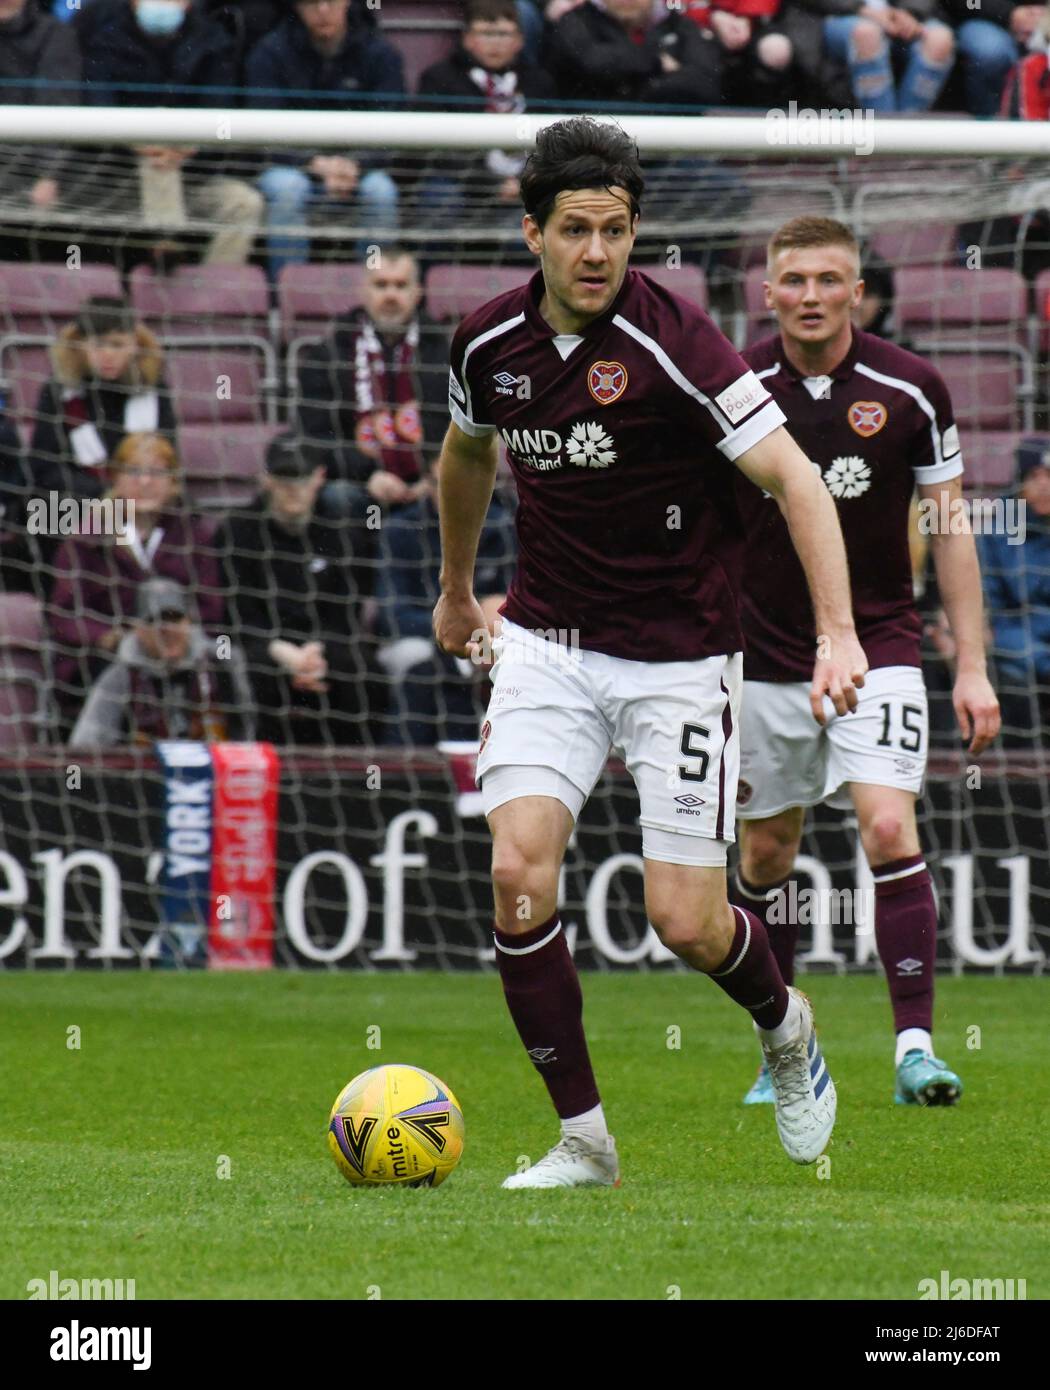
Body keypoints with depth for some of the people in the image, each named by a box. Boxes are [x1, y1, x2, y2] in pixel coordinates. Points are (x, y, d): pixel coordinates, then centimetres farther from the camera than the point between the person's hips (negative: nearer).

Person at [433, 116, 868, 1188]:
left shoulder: (673, 344, -18)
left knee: (686, 922, -5)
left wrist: (839, 634, -29)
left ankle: (784, 1027, 31)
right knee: (520, 872, -15)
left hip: (678, 656, -4)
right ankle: (582, 1137, -2)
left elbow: (793, 478, -19)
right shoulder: (489, 344, -1)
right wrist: (456, 588, 33)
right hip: (547, 645, 4)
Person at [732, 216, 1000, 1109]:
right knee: (767, 851, 8)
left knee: (891, 833, -17)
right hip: (766, 657, 2)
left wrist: (972, 666, -3)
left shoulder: (910, 390, -7)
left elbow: (951, 528, 1)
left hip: (878, 644, -2)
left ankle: (915, 1047, -15)